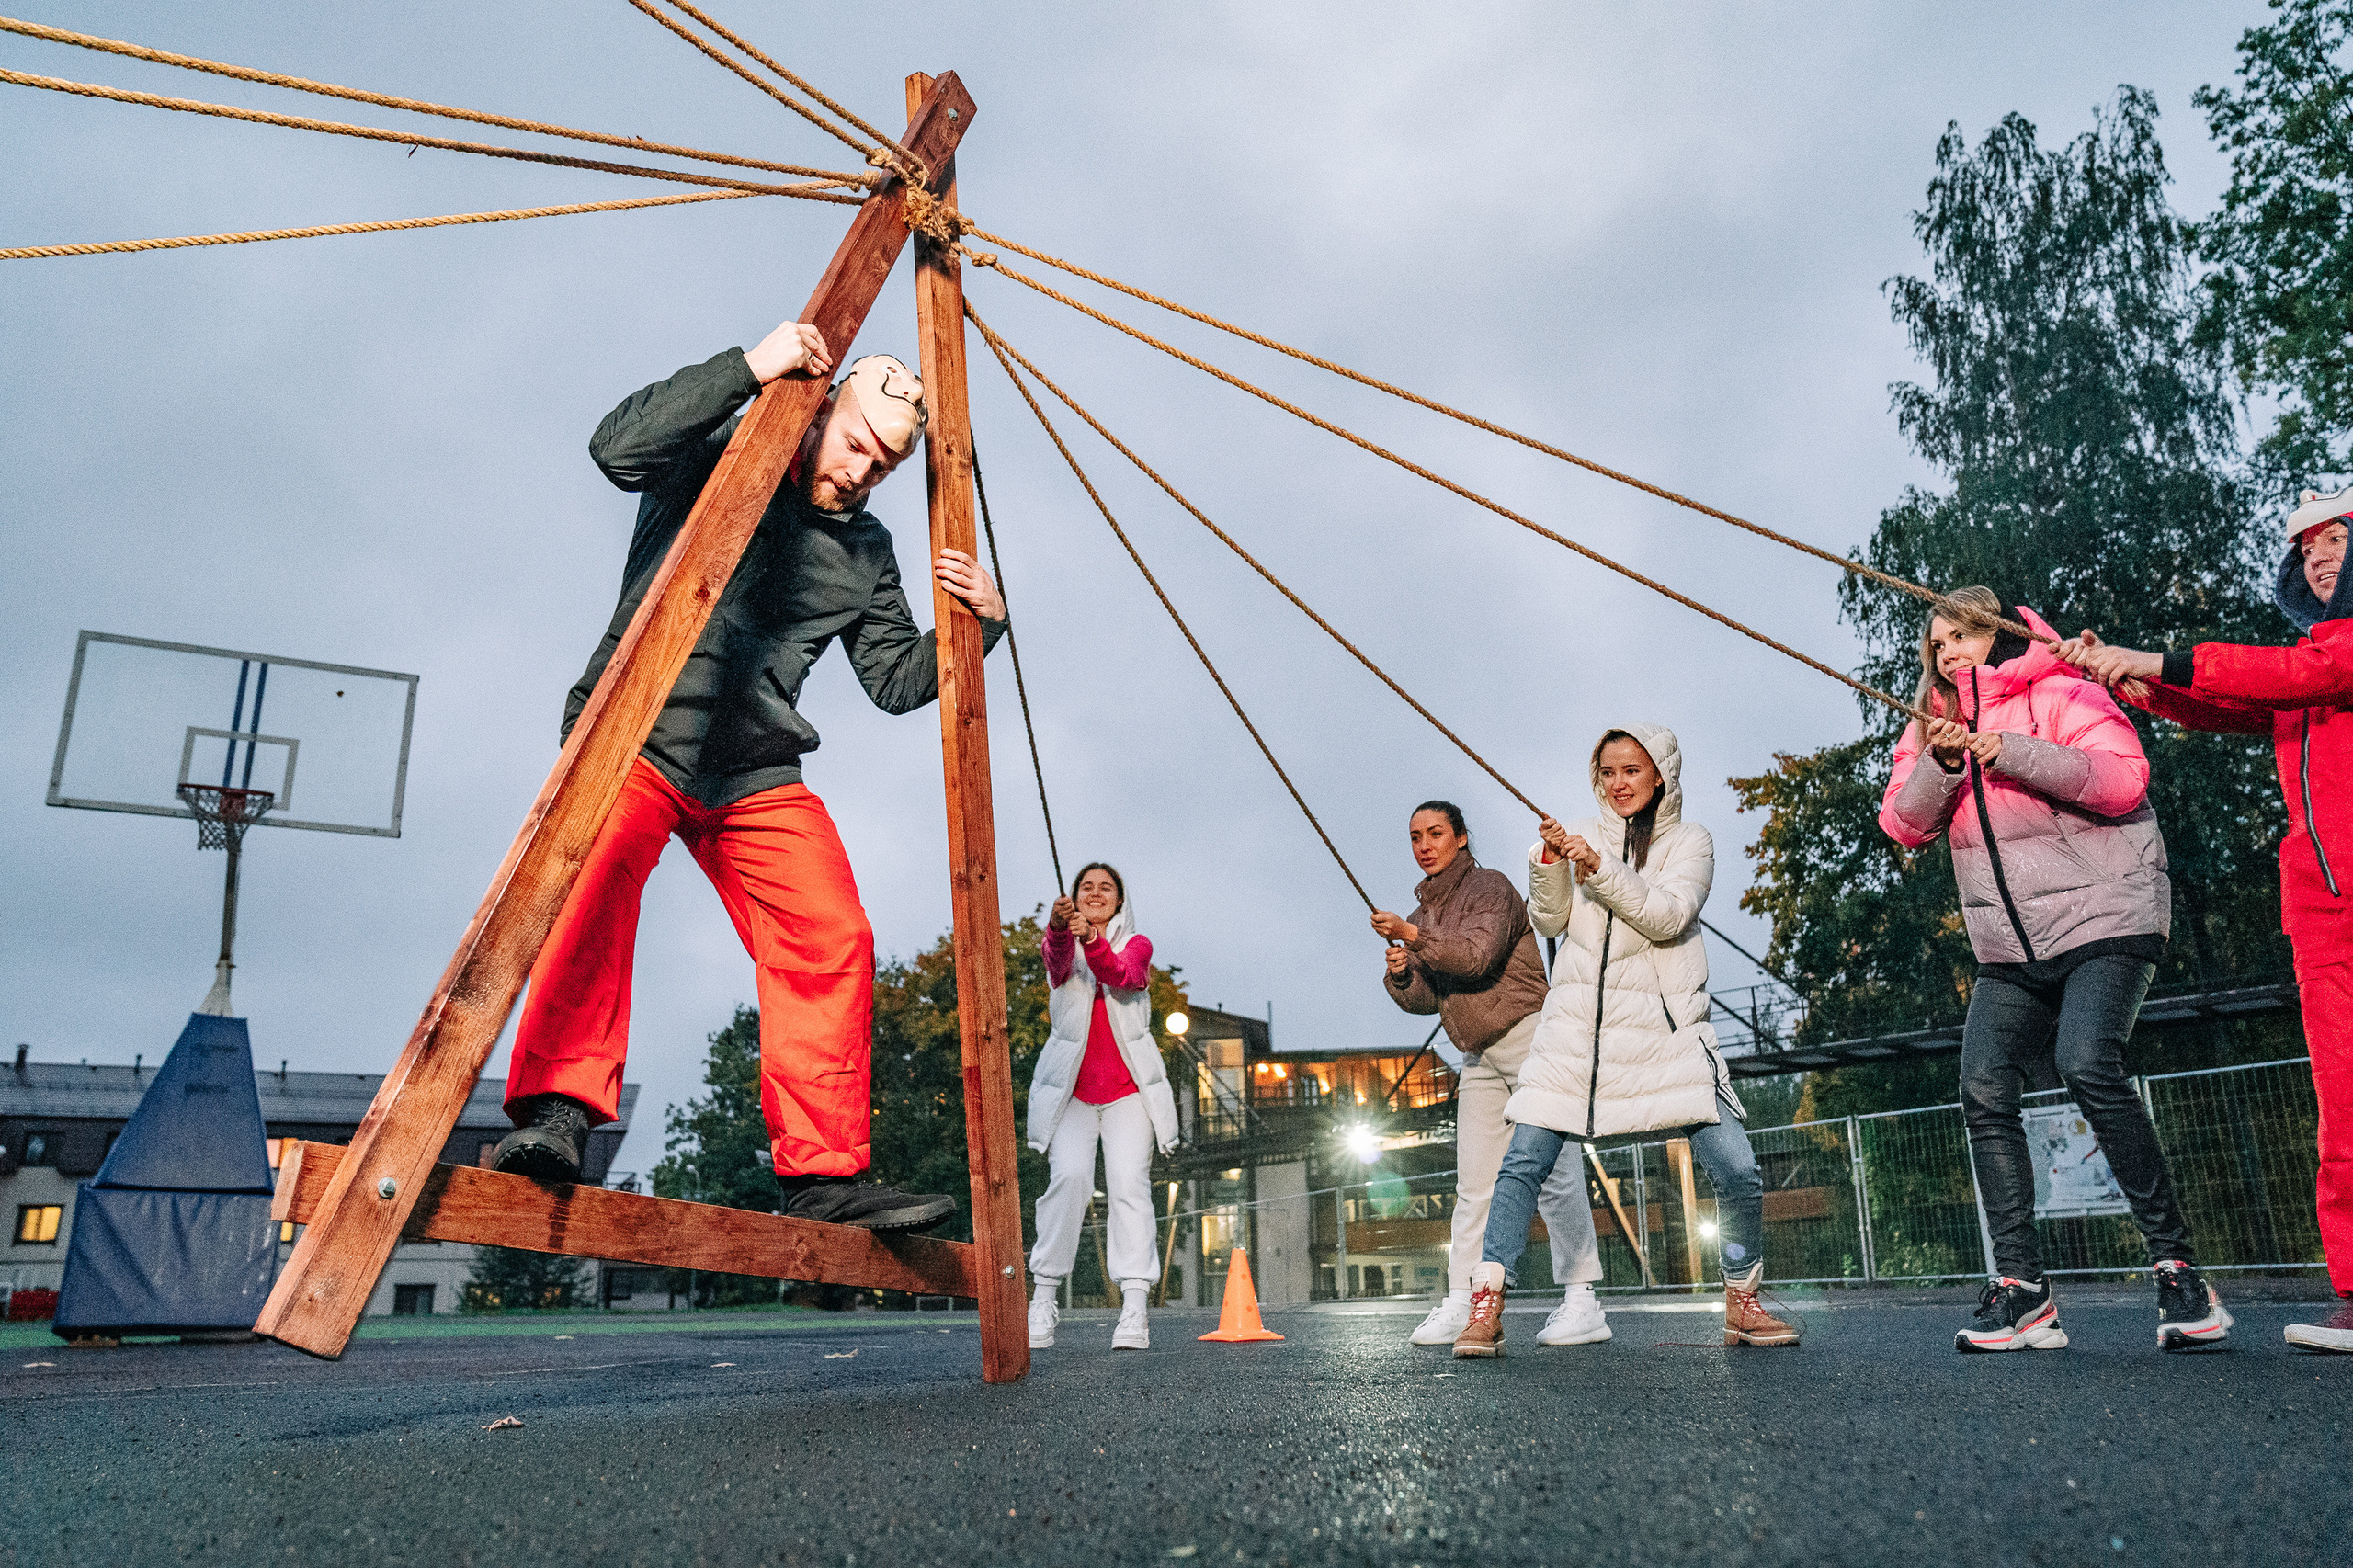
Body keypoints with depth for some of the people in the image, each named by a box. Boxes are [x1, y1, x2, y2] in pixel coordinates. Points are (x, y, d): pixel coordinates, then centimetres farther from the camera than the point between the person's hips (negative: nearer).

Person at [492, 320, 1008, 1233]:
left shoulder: (866, 550, 16)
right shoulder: (715, 461, 4)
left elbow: (898, 682, 17)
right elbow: (617, 447, -18)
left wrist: (980, 625, 2)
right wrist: (747, 369, -19)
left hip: (754, 772, 5)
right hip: (636, 734, -4)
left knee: (832, 939, -10)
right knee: (600, 877, -34)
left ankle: (823, 1175, -5)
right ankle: (553, 1111, -36)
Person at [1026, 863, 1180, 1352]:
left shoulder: (1136, 944, 8)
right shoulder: (1060, 941, 8)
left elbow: (1124, 977, -16)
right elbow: (1059, 962, -18)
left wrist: (1093, 942, -37)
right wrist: (1058, 926, -42)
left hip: (1127, 1089, 0)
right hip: (1071, 1089, 0)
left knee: (1129, 1182, -14)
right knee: (1069, 1176, -19)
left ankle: (1133, 1308, -18)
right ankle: (1043, 1295, -10)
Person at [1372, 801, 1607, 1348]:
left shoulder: (1490, 886, -5)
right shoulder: (1427, 909, 17)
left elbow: (1478, 956, -22)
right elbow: (1427, 998, 10)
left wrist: (1413, 938, -24)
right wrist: (1401, 976, -10)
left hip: (1528, 1037, -7)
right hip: (1479, 1056, 7)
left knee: (1551, 1169, -10)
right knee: (1474, 1181, 2)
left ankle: (1582, 1301, -7)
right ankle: (1461, 1302, 1)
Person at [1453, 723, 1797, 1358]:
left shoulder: (1689, 841, 7)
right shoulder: (1582, 835, 11)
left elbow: (1668, 917, -10)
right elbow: (1549, 921, 6)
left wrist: (1600, 868, -21)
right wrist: (1550, 863, -12)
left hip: (1665, 1030, -1)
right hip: (1576, 1028, 1)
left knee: (1738, 1172, -6)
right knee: (1522, 1163, -8)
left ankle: (1743, 1303, 17)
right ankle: (1485, 1310, -1)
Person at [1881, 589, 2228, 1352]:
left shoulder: (2057, 693, -3)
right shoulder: (1935, 724, 15)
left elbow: (2126, 779, -16)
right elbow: (1904, 823, 3)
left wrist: (2016, 753, -23)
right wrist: (1939, 765, -15)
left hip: (2102, 915, -6)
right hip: (2010, 949, 6)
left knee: (2088, 1065, -25)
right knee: (1985, 1090, -9)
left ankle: (2178, 1268, -15)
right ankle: (2021, 1288, -7)